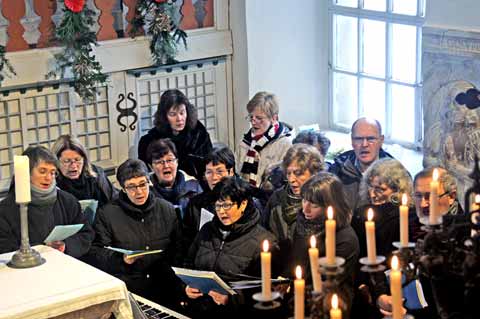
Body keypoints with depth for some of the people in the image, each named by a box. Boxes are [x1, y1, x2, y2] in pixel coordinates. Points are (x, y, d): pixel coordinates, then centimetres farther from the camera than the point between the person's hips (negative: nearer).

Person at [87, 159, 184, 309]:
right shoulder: (107, 214, 3)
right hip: (126, 288, -2)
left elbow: (178, 251, 16)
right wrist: (121, 259, -19)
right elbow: (95, 254, 0)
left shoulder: (167, 210, 12)